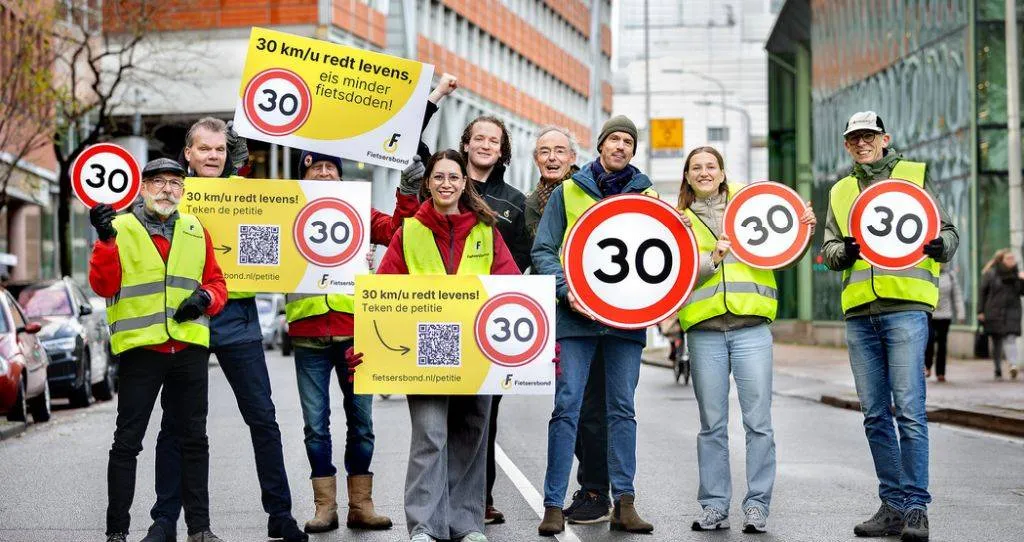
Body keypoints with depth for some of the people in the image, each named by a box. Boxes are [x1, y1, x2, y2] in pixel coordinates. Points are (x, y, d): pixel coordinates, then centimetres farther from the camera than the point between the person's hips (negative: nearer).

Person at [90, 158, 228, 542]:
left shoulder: (196, 231, 13)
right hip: (141, 348, -4)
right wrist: (106, 240, -21)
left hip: (189, 348, 4)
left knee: (193, 439, 9)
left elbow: (217, 283, 17)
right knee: (127, 441, 0)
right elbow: (104, 285, -8)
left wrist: (204, 298, -5)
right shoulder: (120, 228, 1)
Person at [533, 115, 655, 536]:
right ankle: (554, 505, -3)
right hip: (576, 314, -2)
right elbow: (543, 250, 2)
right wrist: (566, 289, -13)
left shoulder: (647, 195, 12)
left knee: (623, 408, 5)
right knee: (567, 407, -5)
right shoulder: (568, 192, 6)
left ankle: (624, 502, 9)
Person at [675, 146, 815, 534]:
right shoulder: (681, 220, 14)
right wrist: (712, 258, -11)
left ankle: (757, 505, 2)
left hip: (750, 327, -1)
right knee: (712, 424, 4)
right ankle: (714, 506, 11)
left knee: (758, 421, -5)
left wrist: (802, 229, -5)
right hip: (704, 330, 1)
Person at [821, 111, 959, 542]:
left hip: (905, 305, -5)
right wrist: (845, 250, -8)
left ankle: (916, 506, -7)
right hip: (859, 312, 5)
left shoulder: (915, 174, 9)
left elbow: (949, 232, 6)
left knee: (909, 410, -11)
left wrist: (937, 244, -16)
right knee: (875, 415, 6)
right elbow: (829, 250, 15)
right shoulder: (840, 191, 20)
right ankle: (893, 505, 12)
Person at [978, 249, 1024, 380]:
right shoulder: (991, 274, 0)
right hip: (994, 313, -1)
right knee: (997, 342, 4)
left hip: (1012, 312, 1)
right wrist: (981, 311, -3)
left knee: (1010, 339, -15)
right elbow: (982, 292, 2)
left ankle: (1012, 365, -29)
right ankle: (998, 371, 11)